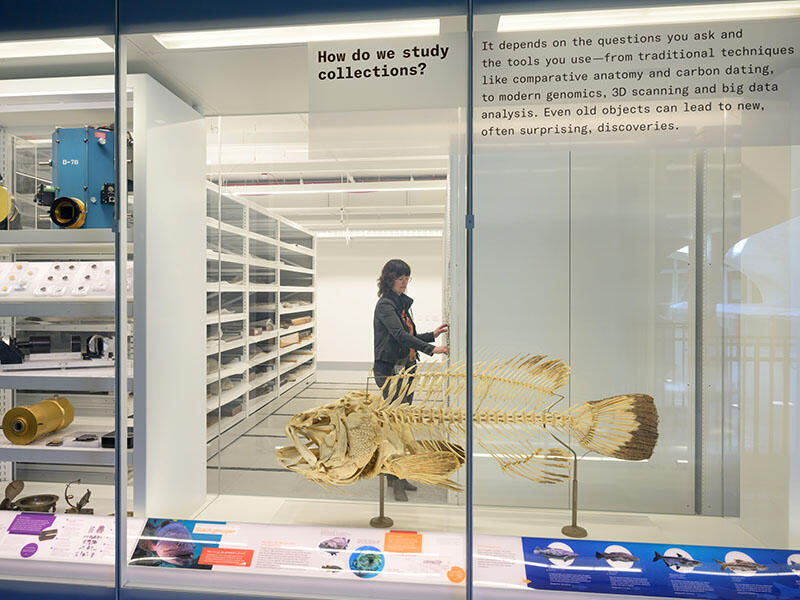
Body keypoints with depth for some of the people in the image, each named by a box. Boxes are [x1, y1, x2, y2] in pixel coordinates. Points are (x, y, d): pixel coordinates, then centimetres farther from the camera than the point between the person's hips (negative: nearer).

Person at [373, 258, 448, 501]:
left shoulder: (402, 304, 14)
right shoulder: (385, 305, -12)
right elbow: (400, 335, -25)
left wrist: (432, 334, 8)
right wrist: (432, 349, -29)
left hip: (406, 370, 9)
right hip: (390, 371, -9)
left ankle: (395, 475, 24)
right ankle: (395, 481, 4)